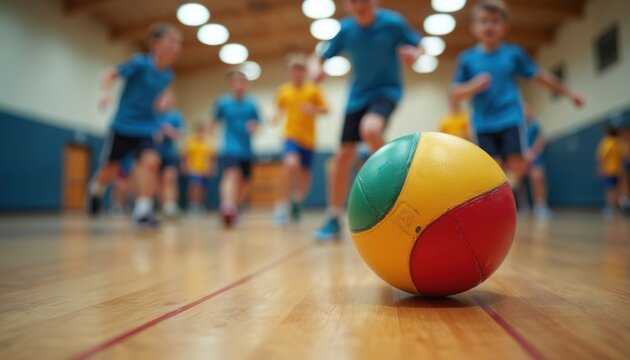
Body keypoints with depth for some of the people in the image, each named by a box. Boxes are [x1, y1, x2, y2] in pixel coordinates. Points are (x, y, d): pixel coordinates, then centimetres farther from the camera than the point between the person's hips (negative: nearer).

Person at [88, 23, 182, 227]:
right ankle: (97, 189, 43)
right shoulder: (140, 63, -17)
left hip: (146, 127, 3)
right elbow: (111, 75, -11)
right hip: (122, 125, -3)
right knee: (110, 170, 9)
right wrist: (107, 92, -29)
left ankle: (143, 210, -18)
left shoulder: (167, 75, 0)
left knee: (150, 162, -21)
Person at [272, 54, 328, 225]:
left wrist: (314, 109, -19)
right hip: (291, 135, -1)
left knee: (304, 178, 7)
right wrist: (276, 117, -3)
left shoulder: (313, 89, 1)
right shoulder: (284, 90, 5)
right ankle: (282, 206, -22)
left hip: (308, 139, 1)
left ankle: (297, 199, 41)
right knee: (291, 163, -31)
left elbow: (325, 109, 1)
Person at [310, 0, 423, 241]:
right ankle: (334, 220, 11)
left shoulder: (393, 22, -11)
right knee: (343, 156, -1)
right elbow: (321, 58, 2)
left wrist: (413, 55, -25)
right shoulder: (345, 30, -4)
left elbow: (418, 47, -1)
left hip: (386, 90, -3)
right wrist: (316, 69, -22)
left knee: (370, 129, -37)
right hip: (357, 96, 4)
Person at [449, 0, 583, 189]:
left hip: (510, 119, 1)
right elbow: (455, 94, 1)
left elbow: (540, 75, 15)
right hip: (483, 124, -1)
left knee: (517, 166, -12)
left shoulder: (514, 53, 6)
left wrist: (567, 92, 19)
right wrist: (473, 87, -19)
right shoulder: (467, 58, 3)